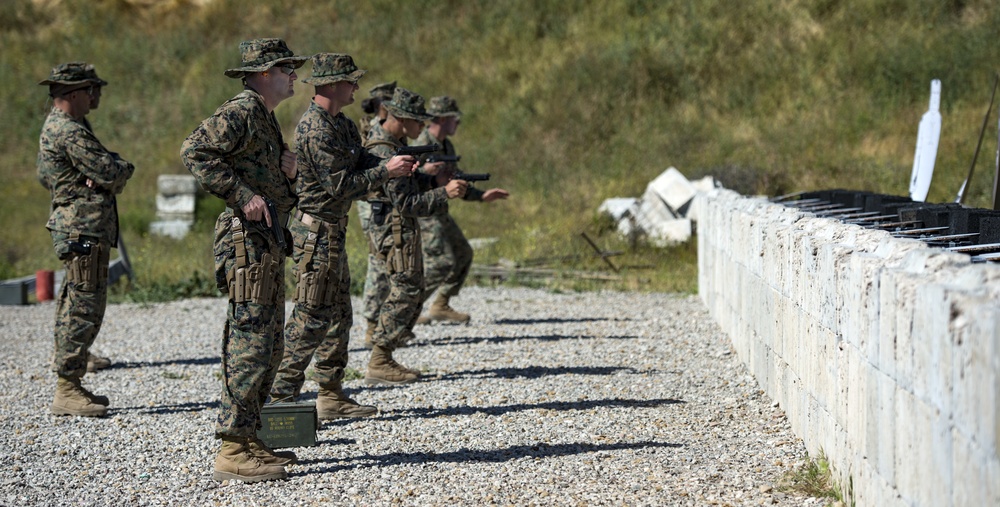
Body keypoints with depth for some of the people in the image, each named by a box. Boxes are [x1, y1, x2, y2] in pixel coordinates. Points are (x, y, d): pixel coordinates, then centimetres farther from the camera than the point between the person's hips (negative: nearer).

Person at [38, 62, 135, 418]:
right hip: (84, 227, -11)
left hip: (76, 228, 11)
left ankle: (70, 384, 19)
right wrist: (125, 168, 3)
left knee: (73, 307, 13)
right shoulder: (69, 131, -15)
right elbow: (111, 173, -19)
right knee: (85, 308, -10)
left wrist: (112, 169, -5)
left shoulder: (56, 127, 19)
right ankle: (67, 390, -9)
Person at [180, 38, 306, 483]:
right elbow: (194, 151, -25)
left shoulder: (265, 118, 20)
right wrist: (242, 195, -24)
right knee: (251, 344, -11)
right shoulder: (241, 111, -11)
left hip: (267, 242, 11)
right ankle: (234, 453, -10)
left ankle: (249, 438, 21)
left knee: (268, 346, 14)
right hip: (247, 241, -11)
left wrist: (285, 172, 4)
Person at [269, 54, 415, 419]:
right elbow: (341, 186, -22)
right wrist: (387, 172, -16)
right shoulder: (316, 130, -20)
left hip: (333, 233, 10)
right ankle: (282, 397, -6)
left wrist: (395, 165, -7)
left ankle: (331, 396, 19)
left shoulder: (342, 125, 12)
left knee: (338, 316, 14)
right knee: (311, 318, -9)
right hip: (317, 233, -10)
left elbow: (364, 163, 11)